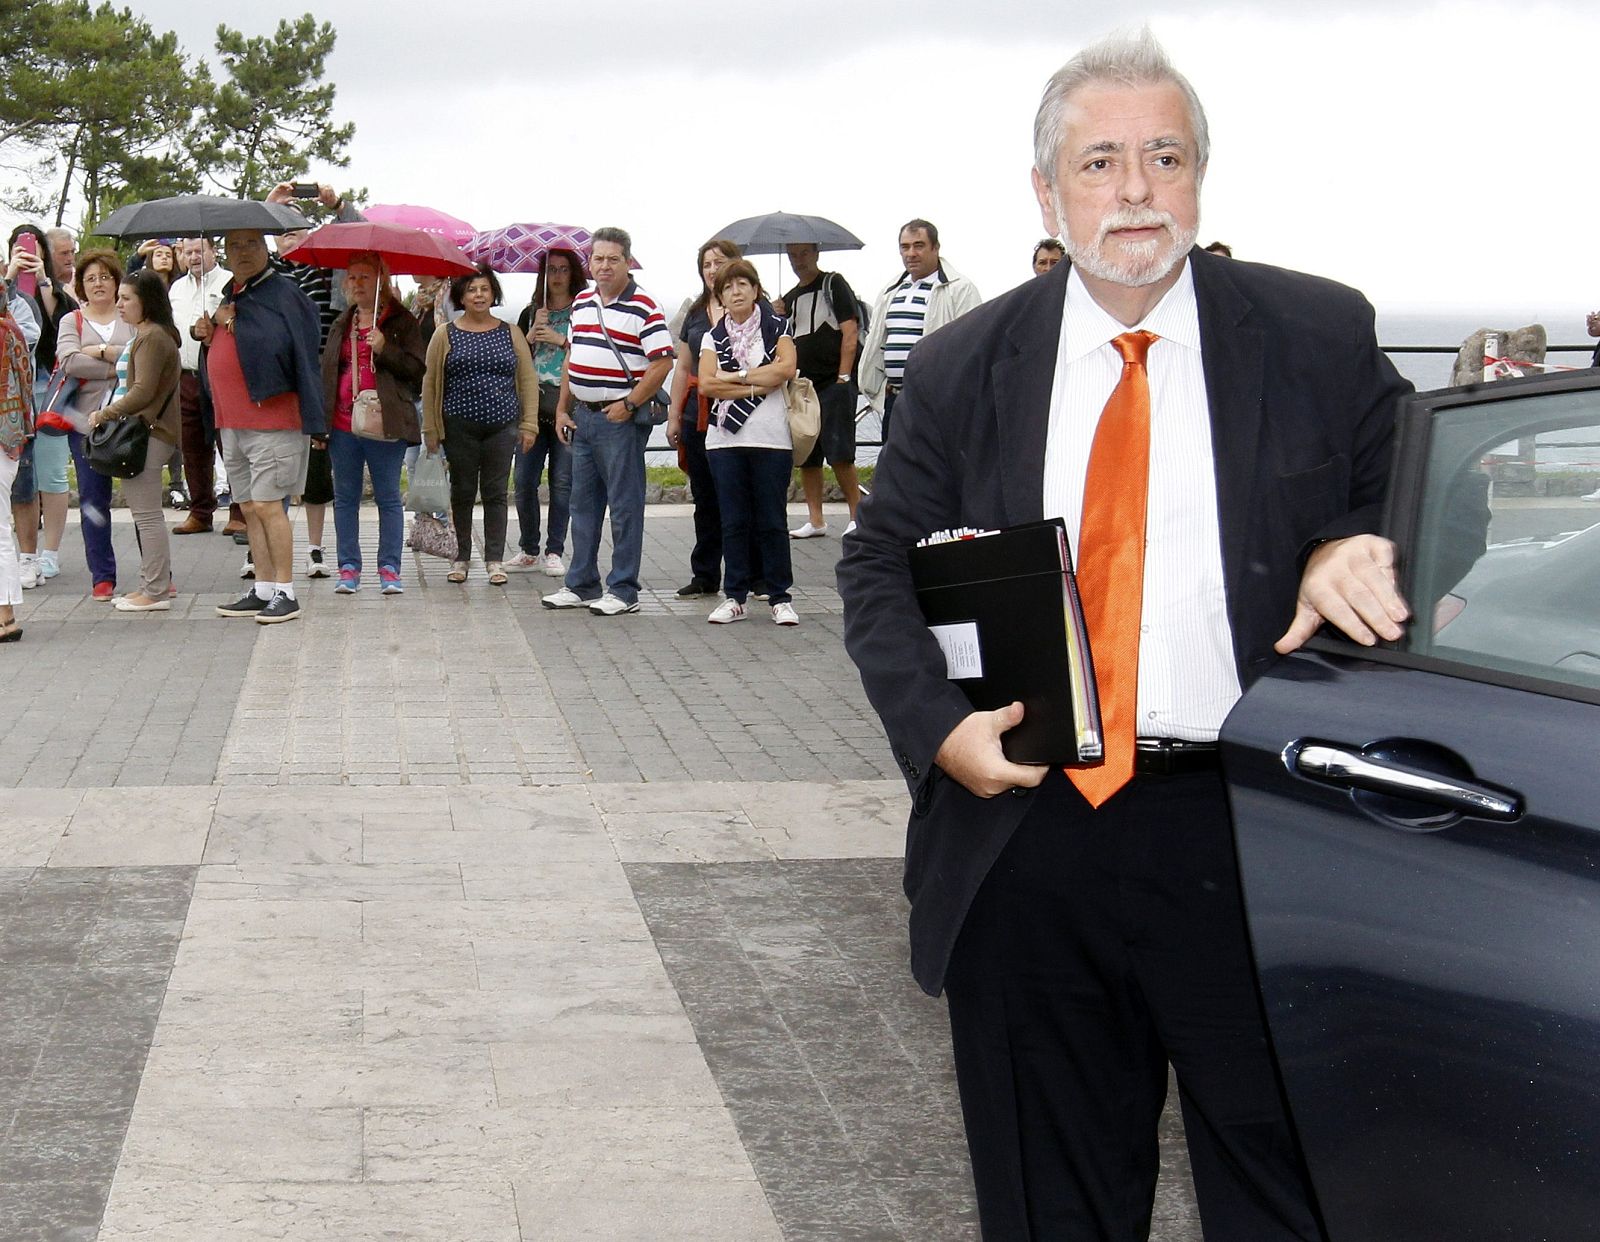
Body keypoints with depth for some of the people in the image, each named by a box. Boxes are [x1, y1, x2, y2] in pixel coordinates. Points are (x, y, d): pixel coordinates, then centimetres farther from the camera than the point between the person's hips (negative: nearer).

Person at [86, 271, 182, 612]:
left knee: (147, 514, -8)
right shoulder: (146, 335, 20)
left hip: (147, 433, -11)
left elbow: (143, 391, -21)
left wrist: (107, 414, -13)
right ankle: (154, 583, 20)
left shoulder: (152, 337, -14)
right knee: (145, 512, 15)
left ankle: (155, 592, -5)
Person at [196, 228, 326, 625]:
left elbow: (279, 341, -22)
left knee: (267, 504, -10)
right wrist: (209, 336, 4)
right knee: (249, 507, 10)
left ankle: (285, 593, -6)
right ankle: (263, 590, 15)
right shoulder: (231, 296, 18)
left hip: (271, 418, -8)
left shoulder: (282, 293, -7)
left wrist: (232, 323, -14)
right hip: (231, 421, 8)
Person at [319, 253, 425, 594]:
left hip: (384, 425, -5)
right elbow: (326, 371, 19)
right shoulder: (342, 325, 16)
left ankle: (389, 568, 6)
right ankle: (348, 567, 13)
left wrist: (384, 349, -20)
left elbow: (418, 368, -6)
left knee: (388, 498, 1)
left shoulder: (401, 322, 1)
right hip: (342, 425, 5)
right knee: (345, 498, 7)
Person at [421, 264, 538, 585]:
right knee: (462, 492, 6)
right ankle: (460, 558, 15)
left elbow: (528, 380, 8)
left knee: (495, 493, 2)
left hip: (502, 426, 1)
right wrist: (430, 429, 0)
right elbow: (430, 384, 5)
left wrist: (529, 425, 2)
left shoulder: (510, 333, 8)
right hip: (460, 427, -1)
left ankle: (495, 560, 7)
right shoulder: (446, 336, 4)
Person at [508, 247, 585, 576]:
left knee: (562, 482, -2)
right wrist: (532, 335, -4)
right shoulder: (531, 313, 15)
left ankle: (554, 552, 5)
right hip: (532, 407, 3)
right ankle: (528, 550, 13)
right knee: (524, 480, 1)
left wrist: (559, 339, -11)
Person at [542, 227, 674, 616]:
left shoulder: (642, 307, -10)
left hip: (620, 418, -8)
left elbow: (662, 362, -16)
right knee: (583, 504, 13)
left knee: (624, 506, -2)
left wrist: (629, 404, -16)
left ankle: (624, 591, 4)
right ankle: (581, 584, 22)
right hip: (582, 416, 8)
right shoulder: (582, 302, 13)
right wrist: (563, 409, 14)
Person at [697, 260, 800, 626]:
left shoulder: (776, 326, 6)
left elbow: (786, 368, -10)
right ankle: (734, 597, 10)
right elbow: (707, 385, -2)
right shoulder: (714, 336, 11)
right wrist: (756, 386, -8)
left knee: (771, 520, -1)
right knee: (733, 520, 4)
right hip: (726, 438, 2)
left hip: (772, 438, -2)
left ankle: (780, 597, 5)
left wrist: (735, 376, -7)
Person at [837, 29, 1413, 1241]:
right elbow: (880, 565, 10)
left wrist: (1362, 548, -15)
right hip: (1028, 834, 2)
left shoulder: (1321, 338, 2)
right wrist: (937, 723, -7)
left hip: (1253, 838, -1)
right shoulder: (964, 369, 6)